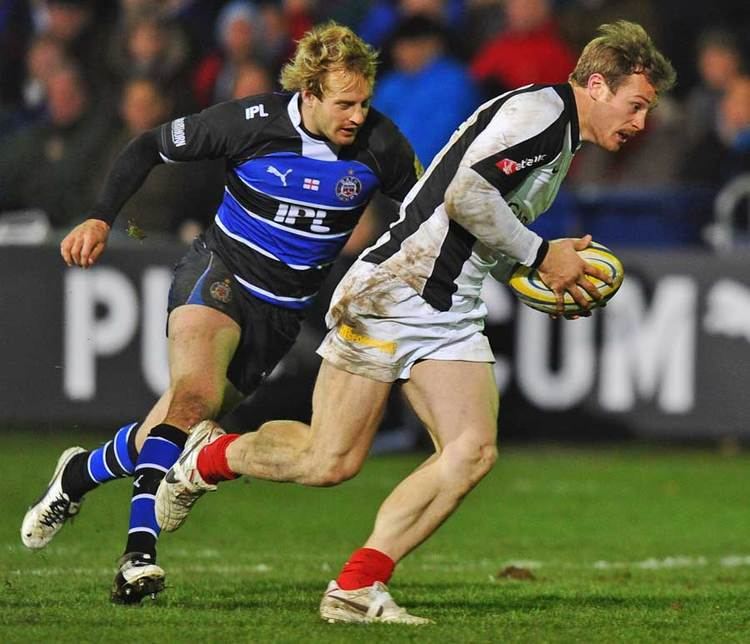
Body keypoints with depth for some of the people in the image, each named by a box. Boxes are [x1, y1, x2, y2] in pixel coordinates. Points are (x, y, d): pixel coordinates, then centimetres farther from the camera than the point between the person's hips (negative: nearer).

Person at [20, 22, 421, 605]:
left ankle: (82, 474, 35)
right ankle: (140, 549, -34)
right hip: (218, 272, -4)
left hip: (283, 310, 4)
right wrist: (101, 219, -13)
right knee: (197, 392, -31)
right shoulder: (251, 122, -16)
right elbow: (149, 147, -4)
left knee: (187, 421, 7)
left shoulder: (379, 144, -12)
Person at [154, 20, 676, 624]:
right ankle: (210, 456, 23)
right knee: (329, 460, -6)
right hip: (392, 294, -9)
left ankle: (356, 589, -10)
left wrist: (555, 279, 13)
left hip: (450, 314, 9)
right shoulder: (539, 109, -12)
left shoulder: (563, 143, 20)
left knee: (473, 451, -11)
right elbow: (465, 193, -24)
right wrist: (541, 256, -13)